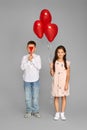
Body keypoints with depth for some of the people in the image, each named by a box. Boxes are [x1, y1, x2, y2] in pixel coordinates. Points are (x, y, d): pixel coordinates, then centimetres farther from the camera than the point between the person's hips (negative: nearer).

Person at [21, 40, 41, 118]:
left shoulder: (37, 57, 1)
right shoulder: (24, 57, 3)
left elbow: (39, 67, -11)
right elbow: (22, 68, -7)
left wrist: (32, 60, -14)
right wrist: (28, 60, -14)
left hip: (35, 80, -1)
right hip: (27, 80, 1)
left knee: (35, 96, 4)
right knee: (27, 97, 5)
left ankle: (36, 111, 16)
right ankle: (28, 111, 17)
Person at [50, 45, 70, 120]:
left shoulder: (67, 63, -3)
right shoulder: (54, 62, 0)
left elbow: (68, 75, -3)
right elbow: (52, 74, 0)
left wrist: (67, 84, -10)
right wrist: (51, 69, -18)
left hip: (64, 82, -1)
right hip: (56, 82, 1)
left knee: (63, 97, 5)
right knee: (56, 97, 5)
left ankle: (62, 113, 15)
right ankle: (57, 113, 15)